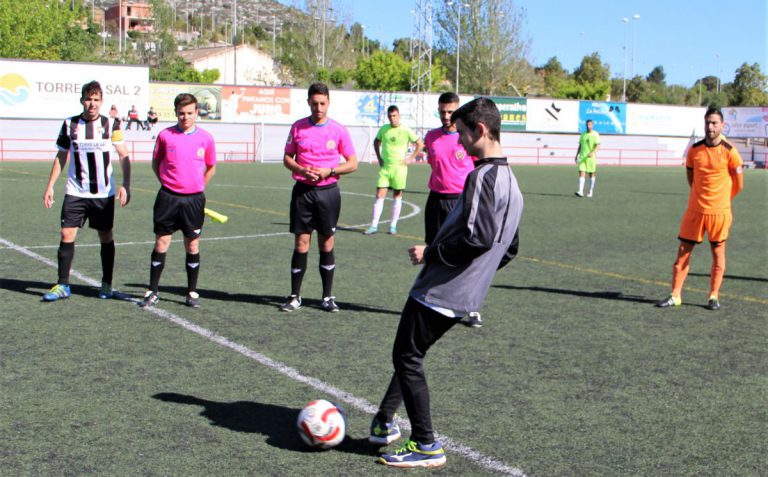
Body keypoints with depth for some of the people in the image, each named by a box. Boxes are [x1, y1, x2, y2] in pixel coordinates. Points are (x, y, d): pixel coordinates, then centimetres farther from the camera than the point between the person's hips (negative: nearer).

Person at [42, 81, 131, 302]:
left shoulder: (111, 124, -2)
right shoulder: (69, 124, 2)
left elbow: (123, 155, 0)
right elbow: (61, 157, 11)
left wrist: (125, 185, -10)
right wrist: (50, 186, 7)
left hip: (104, 193, -1)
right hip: (75, 192, 1)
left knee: (106, 237, 6)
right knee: (67, 235, -5)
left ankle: (106, 284, 18)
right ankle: (62, 285, 4)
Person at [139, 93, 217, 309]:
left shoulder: (205, 138, 1)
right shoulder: (165, 135, 0)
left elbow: (211, 168, 14)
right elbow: (156, 163, 13)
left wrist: (197, 188, 11)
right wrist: (167, 183, 7)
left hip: (194, 199, 0)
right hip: (168, 198, 0)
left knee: (193, 245, 6)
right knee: (161, 243, 2)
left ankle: (192, 293, 16)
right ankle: (153, 291, 12)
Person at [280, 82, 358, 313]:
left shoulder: (339, 130, -1)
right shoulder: (298, 127, 3)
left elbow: (352, 163, 2)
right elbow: (287, 158, 9)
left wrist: (329, 171, -12)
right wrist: (302, 170, -11)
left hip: (328, 191, 0)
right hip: (302, 190, 1)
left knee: (326, 244, 5)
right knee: (301, 244, 1)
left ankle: (328, 296, 14)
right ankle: (295, 296, 10)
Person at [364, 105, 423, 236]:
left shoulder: (406, 130, -6)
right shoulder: (383, 129, 4)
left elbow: (420, 144, 0)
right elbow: (376, 142, 22)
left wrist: (410, 159, -4)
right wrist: (379, 158, 13)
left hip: (399, 167, -2)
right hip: (385, 167, 2)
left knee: (397, 196, 5)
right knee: (380, 195, -3)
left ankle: (393, 225, 14)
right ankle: (374, 225, -1)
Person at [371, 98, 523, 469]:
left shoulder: (483, 175, -17)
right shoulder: (510, 181, 14)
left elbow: (477, 238, -27)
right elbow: (508, 249, 20)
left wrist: (430, 253, -15)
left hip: (438, 292, -10)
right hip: (463, 297, 10)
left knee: (407, 358, 1)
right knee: (409, 355, 20)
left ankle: (426, 446, 7)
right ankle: (384, 425, 29)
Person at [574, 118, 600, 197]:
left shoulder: (595, 134, -3)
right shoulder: (583, 134, 11)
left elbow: (598, 146, -11)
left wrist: (592, 153, -27)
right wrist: (576, 155, 13)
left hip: (591, 157, -3)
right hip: (582, 157, 3)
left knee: (591, 174, 7)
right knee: (581, 173, -10)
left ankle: (591, 191, 18)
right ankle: (580, 191, -19)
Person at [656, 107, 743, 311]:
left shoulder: (729, 151, -7)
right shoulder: (694, 150, 1)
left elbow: (738, 183, 2)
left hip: (719, 212, -3)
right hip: (695, 210, 3)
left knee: (718, 252, 5)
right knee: (683, 251, 2)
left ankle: (714, 296, 16)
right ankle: (675, 295, 8)